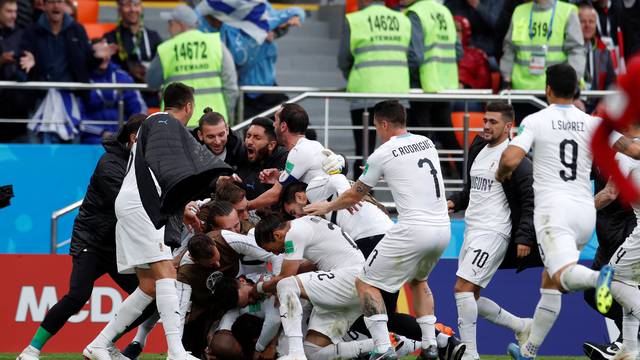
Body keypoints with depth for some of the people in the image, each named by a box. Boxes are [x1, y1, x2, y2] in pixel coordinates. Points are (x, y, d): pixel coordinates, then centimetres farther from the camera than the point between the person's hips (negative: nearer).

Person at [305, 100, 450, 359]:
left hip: (413, 230, -7)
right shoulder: (427, 143, 14)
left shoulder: (382, 155, -2)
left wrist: (327, 207, 29)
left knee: (366, 283, 4)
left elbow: (354, 195, 11)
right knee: (418, 280, 32)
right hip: (443, 228, 7)